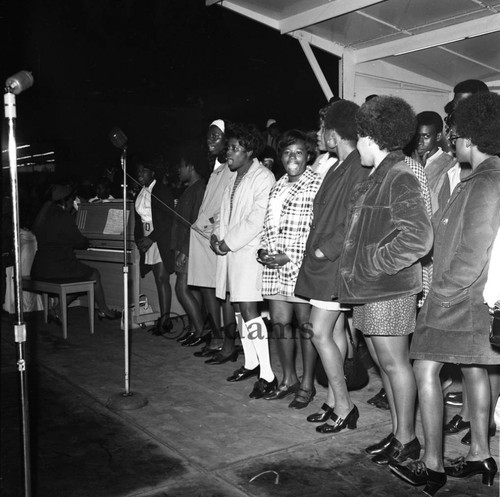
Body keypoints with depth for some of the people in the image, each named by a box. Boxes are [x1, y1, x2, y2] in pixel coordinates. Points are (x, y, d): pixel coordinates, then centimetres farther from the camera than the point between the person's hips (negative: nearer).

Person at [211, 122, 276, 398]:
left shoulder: (263, 177, -10)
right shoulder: (234, 179, 18)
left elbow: (256, 220, -18)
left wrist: (228, 242, -14)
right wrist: (217, 235, 4)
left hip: (249, 251, -9)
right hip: (230, 250, 9)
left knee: (248, 309, -13)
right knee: (238, 308, 12)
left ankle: (267, 375, -8)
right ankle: (250, 362, 25)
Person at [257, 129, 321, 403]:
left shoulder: (317, 185, -6)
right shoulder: (278, 185, 15)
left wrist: (290, 256, -16)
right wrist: (263, 249, 2)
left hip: (301, 265, -6)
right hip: (274, 266, 6)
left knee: (305, 325, 4)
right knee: (279, 323, 10)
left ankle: (307, 383, 18)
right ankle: (288, 379, 25)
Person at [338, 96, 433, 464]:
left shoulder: (400, 179, -15)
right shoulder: (377, 177, 14)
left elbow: (419, 237, -25)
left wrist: (378, 263, -18)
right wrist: (358, 268, 14)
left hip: (389, 290, -10)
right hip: (369, 289, 10)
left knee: (394, 363, 1)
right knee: (384, 362, 15)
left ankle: (406, 440, 16)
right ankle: (398, 433, 28)